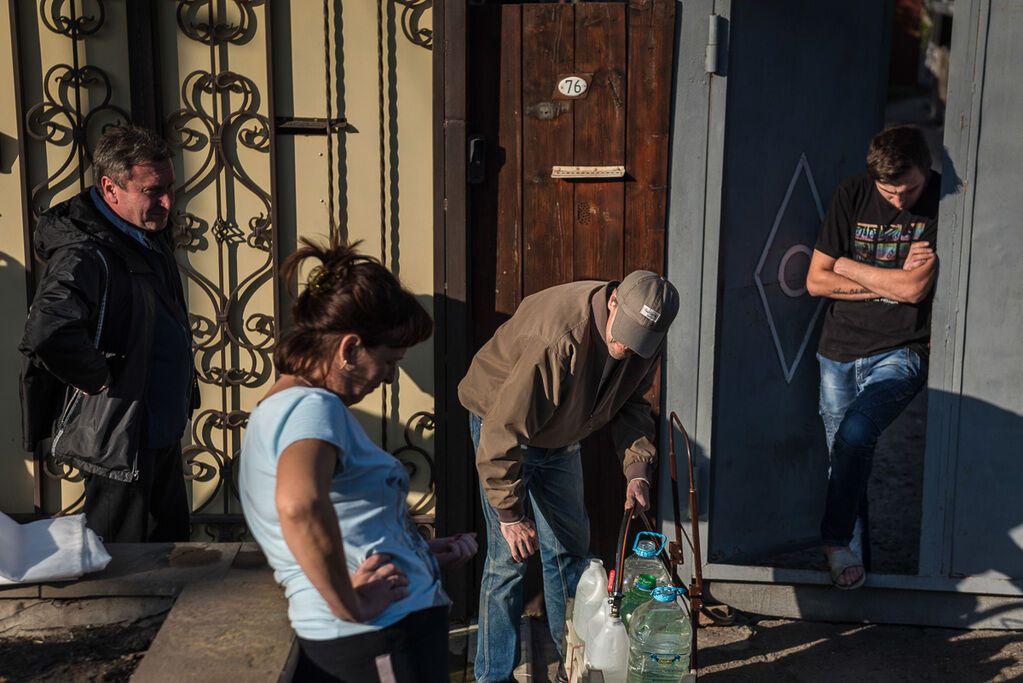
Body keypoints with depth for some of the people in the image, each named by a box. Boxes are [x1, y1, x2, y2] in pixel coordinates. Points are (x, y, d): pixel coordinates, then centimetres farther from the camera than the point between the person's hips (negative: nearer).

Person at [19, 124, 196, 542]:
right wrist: (101, 381, -26)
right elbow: (47, 334, -42)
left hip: (162, 429, 9)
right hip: (120, 441, -9)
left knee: (170, 552, 23)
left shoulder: (150, 237, 6)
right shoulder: (85, 254, -25)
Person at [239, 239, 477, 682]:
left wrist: (420, 553, 15)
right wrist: (349, 605, -26)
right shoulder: (313, 407, -16)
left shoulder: (277, 411, 16)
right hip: (379, 644, -10)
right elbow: (300, 505, -38)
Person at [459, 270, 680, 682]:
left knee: (570, 548, 12)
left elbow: (631, 404, 2)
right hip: (501, 423, -7)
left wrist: (637, 470, -13)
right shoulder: (558, 336, -39)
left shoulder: (643, 340, -15)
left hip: (560, 438, 7)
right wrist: (511, 514, -29)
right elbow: (504, 429, -35)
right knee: (510, 556, -8)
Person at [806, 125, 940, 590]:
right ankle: (852, 546, 26)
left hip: (901, 351, -3)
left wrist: (847, 265, -6)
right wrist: (890, 282, -9)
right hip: (840, 347, 3)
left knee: (855, 434, -23)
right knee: (844, 453, 7)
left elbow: (915, 288, -18)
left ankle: (836, 541, -7)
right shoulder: (852, 194, -1)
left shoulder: (943, 203, -9)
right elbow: (816, 281, -2)